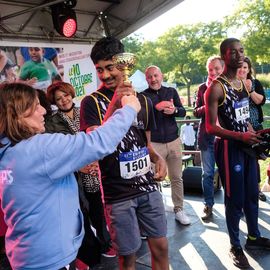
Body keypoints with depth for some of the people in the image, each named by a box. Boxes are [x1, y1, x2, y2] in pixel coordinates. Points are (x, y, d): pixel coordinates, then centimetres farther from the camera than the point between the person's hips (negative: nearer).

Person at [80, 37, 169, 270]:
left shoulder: (142, 100, 7)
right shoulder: (92, 102, -7)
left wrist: (158, 159, -4)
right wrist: (113, 106, -33)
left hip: (148, 187, 4)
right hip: (118, 194, -4)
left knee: (161, 247, 12)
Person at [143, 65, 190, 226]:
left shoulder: (171, 91, 9)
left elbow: (183, 111, 7)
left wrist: (174, 110, -13)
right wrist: (157, 107, -21)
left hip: (174, 141, 3)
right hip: (154, 143, -3)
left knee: (177, 177, 8)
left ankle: (179, 209, 20)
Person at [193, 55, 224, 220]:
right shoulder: (203, 88, 8)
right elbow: (197, 112, 7)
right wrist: (208, 107, -12)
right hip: (207, 135, 2)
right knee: (208, 173, 7)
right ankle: (208, 205, 18)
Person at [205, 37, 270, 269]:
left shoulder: (244, 83, 11)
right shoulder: (216, 87, -14)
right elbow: (211, 127, -17)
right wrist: (241, 136, -23)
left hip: (246, 145, 8)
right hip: (229, 148, -8)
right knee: (235, 199, 3)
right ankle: (235, 246, 21)